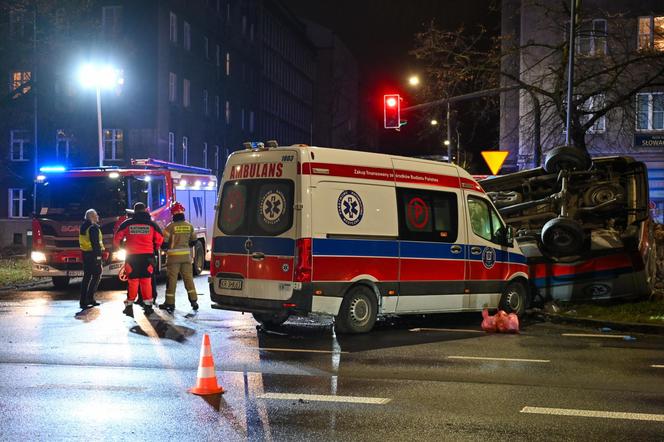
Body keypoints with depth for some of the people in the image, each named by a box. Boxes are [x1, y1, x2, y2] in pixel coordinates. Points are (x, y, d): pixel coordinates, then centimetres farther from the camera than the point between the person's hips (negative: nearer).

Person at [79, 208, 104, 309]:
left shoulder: (83, 227, 14)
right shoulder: (93, 228, -15)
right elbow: (96, 243, -20)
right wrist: (98, 255, -20)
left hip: (85, 254, 9)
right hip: (93, 254, -9)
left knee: (87, 276, 11)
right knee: (96, 275, -1)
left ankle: (83, 300, 11)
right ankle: (89, 298, -6)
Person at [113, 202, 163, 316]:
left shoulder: (127, 224, 0)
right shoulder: (151, 224, 1)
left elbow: (117, 238, 5)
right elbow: (159, 239, 6)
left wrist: (117, 247, 25)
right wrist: (155, 248, 26)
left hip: (132, 256, 0)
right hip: (147, 256, 0)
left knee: (132, 281, 5)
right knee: (146, 281, 5)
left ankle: (129, 306, 6)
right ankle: (148, 305, 6)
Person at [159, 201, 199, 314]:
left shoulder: (170, 227, -12)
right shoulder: (189, 226, 2)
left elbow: (164, 242, -11)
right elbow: (193, 241, 11)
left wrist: (166, 248, 11)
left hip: (173, 257, -4)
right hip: (186, 256, 4)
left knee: (172, 280, 2)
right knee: (188, 278, 9)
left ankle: (170, 303, 6)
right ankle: (194, 301, 9)